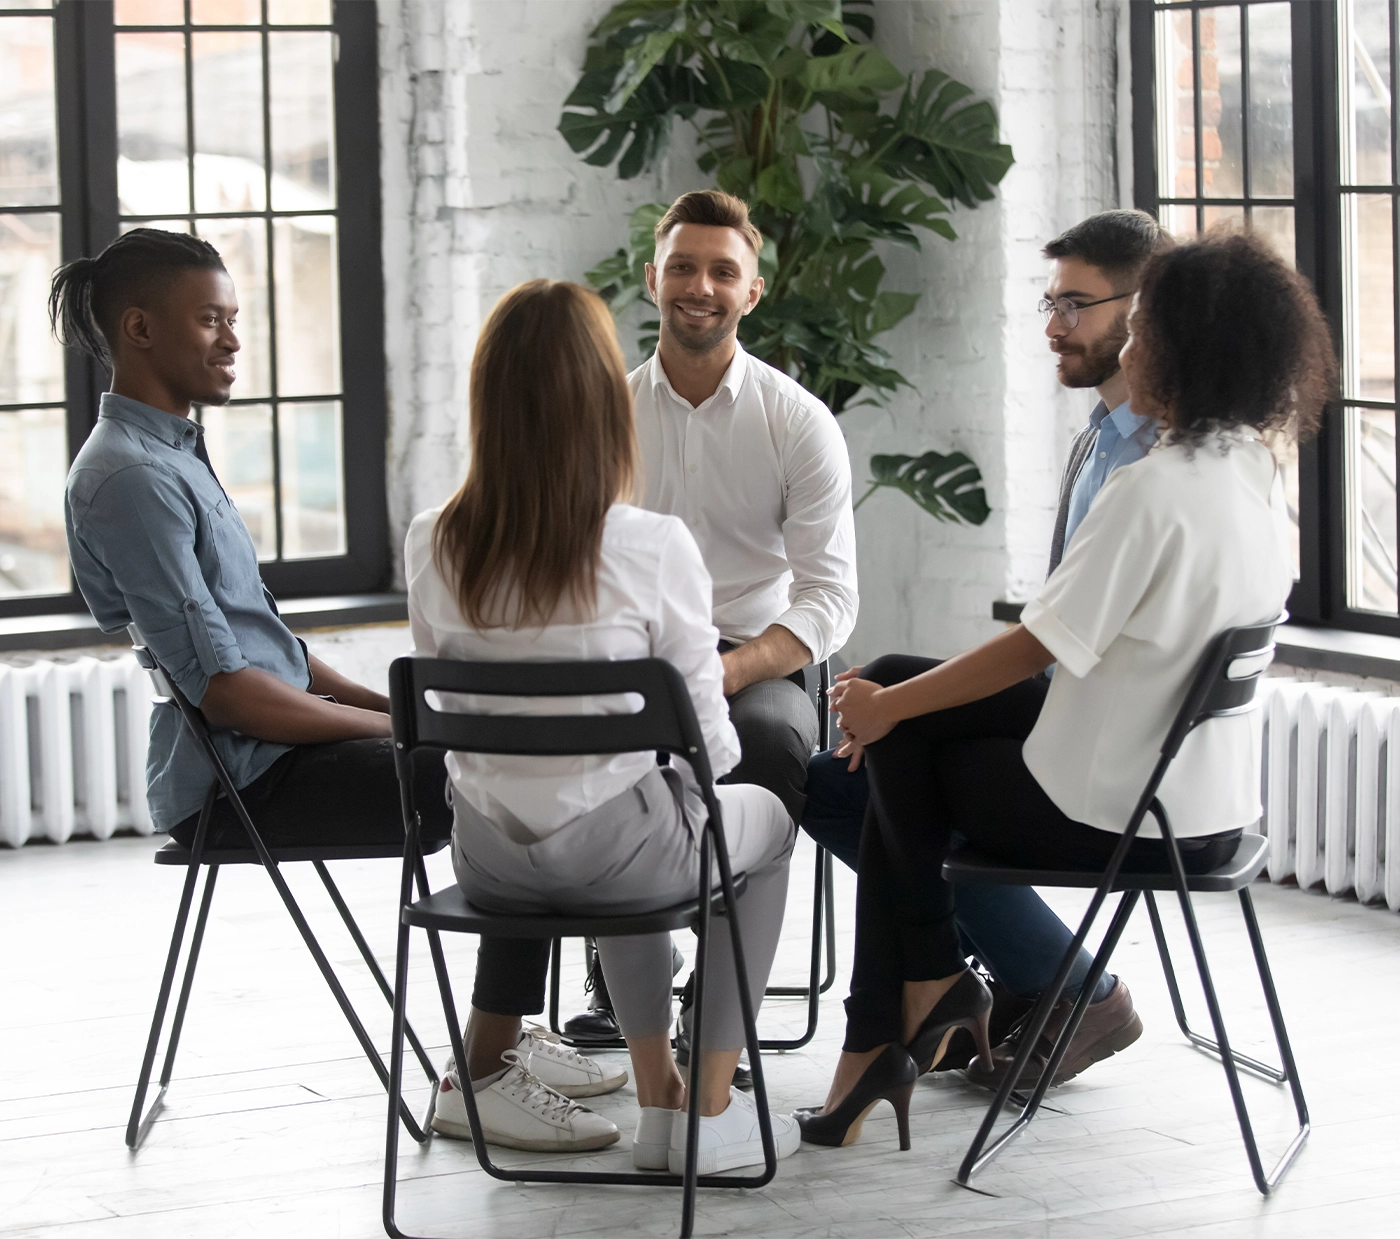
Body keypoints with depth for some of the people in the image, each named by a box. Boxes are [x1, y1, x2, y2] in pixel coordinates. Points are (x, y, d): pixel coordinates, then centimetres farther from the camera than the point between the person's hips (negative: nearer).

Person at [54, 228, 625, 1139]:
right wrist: (391, 726, -13)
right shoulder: (129, 477, -16)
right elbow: (222, 687, -21)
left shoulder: (174, 453, 17)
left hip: (274, 746, 10)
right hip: (236, 783, -10)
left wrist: (391, 705, 9)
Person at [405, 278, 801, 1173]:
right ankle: (706, 1111, 25)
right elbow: (707, 745, -12)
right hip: (615, 855, -4)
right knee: (766, 820, 28)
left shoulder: (433, 547, -8)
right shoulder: (655, 548, -20)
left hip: (486, 860, 4)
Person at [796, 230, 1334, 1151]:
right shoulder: (1258, 475, 4)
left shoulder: (1154, 490, -24)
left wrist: (887, 708, -5)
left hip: (1123, 815, -9)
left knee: (900, 744, 10)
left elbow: (1037, 647, -20)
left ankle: (932, 981, 25)